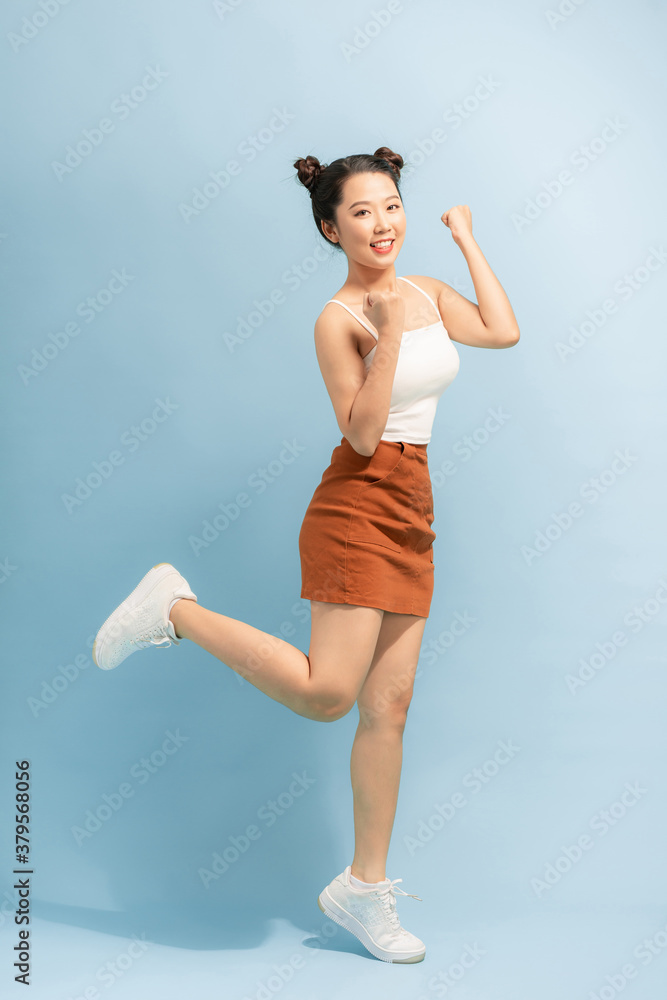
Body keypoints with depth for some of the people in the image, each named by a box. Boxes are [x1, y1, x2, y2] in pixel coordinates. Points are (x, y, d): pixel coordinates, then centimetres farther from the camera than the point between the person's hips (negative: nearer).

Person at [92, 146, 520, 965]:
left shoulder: (426, 293, 13)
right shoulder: (337, 319, -9)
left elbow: (504, 331, 7)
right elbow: (362, 434, -15)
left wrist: (467, 240, 13)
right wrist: (388, 335, -24)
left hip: (412, 515, 7)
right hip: (358, 507, -7)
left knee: (389, 706, 6)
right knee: (326, 693, -16)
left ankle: (364, 889, 16)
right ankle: (175, 608, 1)